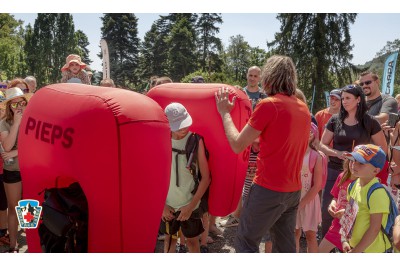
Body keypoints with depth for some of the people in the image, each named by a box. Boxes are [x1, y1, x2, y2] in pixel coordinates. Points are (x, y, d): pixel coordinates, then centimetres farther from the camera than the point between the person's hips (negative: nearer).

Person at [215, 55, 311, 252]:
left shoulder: (268, 105, -14)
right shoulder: (303, 108, 9)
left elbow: (237, 145, -11)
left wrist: (225, 113, 0)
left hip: (269, 189, -7)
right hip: (294, 190, 8)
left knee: (245, 243, 6)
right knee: (286, 247, 17)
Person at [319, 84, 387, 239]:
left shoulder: (369, 122, -2)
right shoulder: (335, 120, 2)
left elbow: (383, 148, 4)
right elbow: (322, 145, 4)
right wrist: (337, 153, -14)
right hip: (334, 172, 2)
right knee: (327, 211, 3)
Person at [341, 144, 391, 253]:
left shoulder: (377, 193, -23)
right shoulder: (354, 185, 0)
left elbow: (374, 229, -22)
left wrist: (355, 251, -17)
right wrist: (344, 240, 6)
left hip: (373, 251, -7)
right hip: (354, 246, 7)